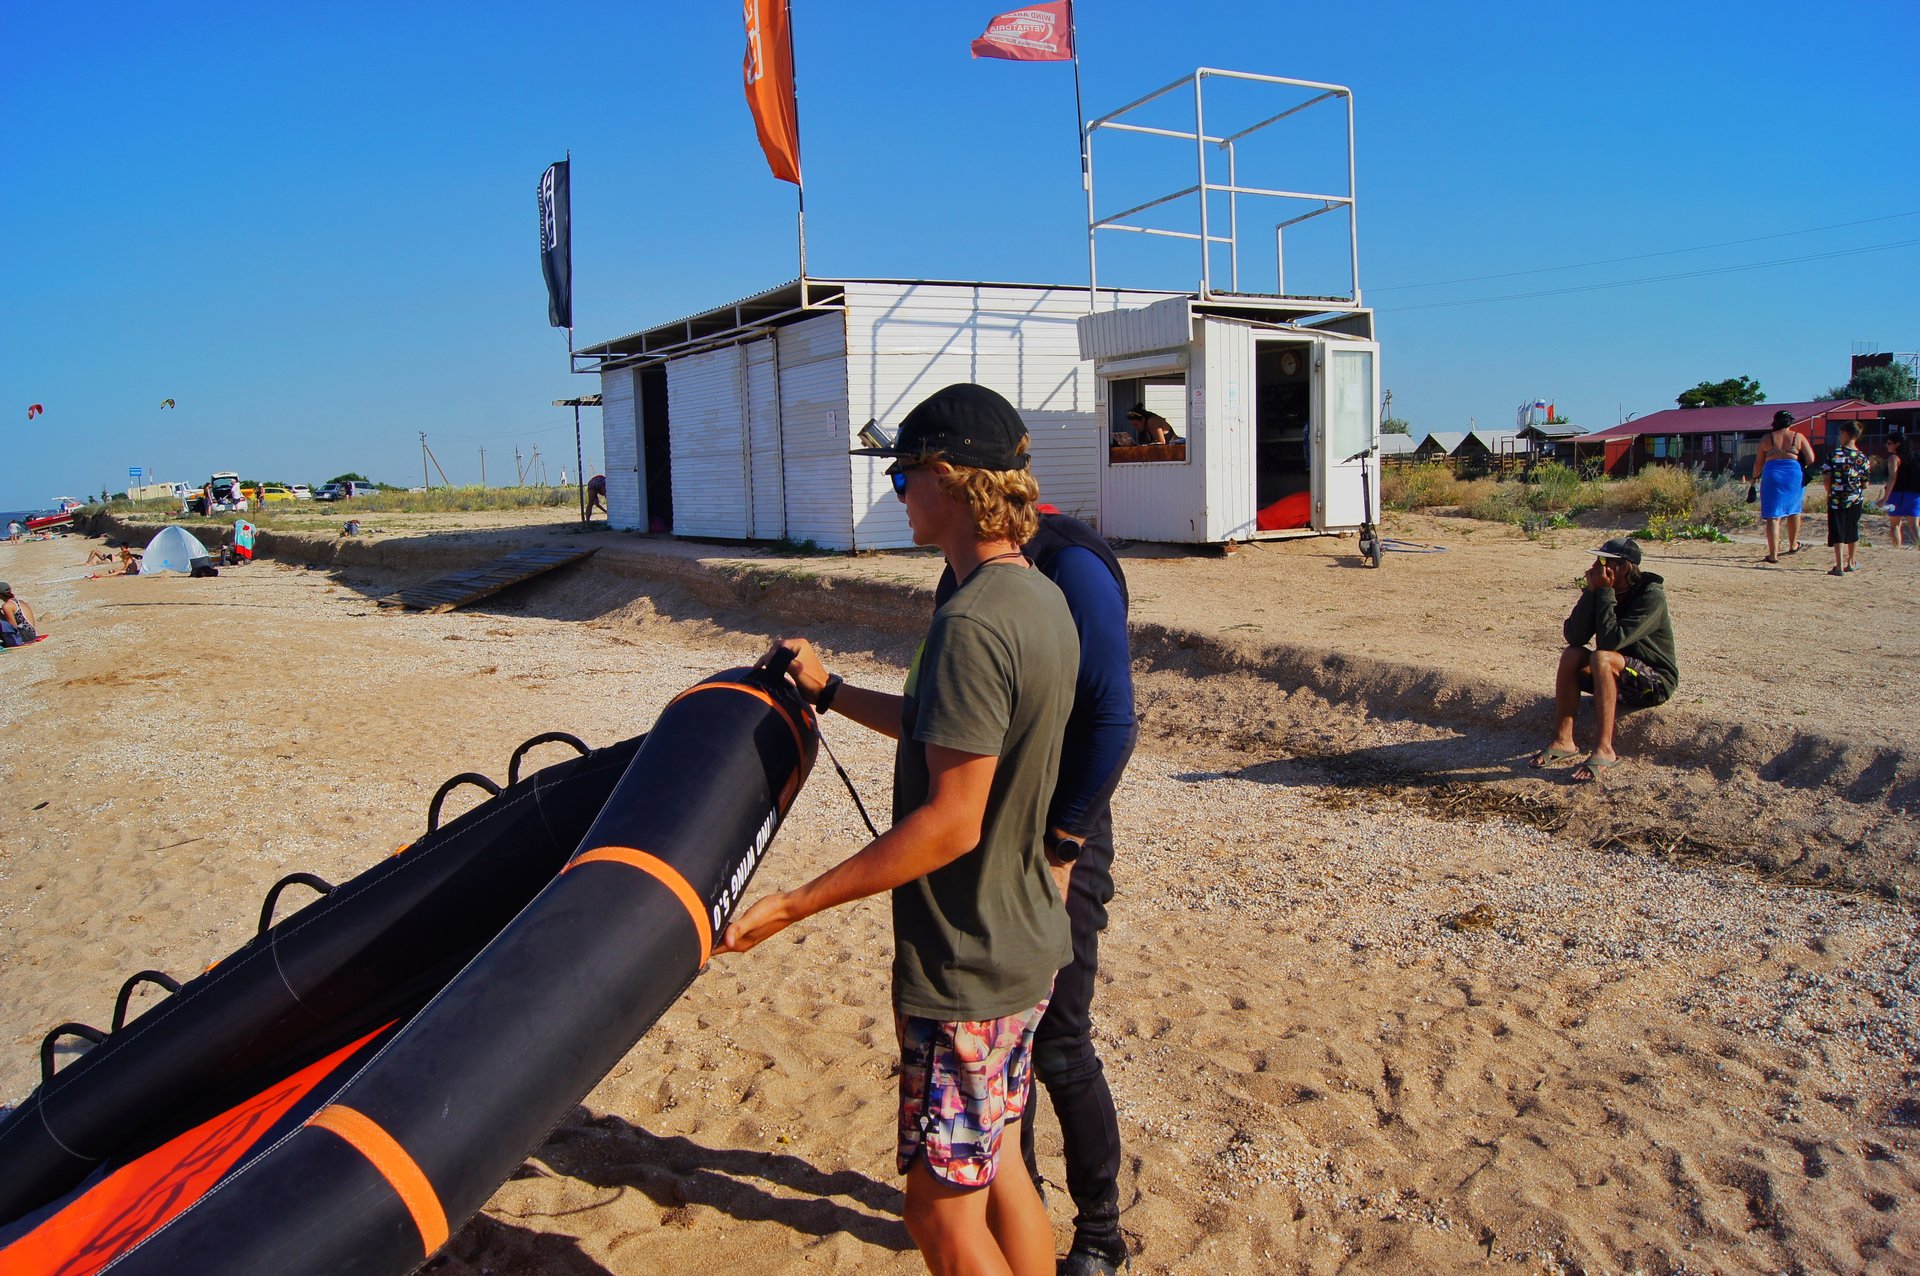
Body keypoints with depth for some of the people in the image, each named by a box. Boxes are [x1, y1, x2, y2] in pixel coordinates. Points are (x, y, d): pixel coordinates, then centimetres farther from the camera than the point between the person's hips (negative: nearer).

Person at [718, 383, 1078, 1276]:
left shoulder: (972, 623, -26)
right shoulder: (1041, 599, 5)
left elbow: (951, 822, -27)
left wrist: (792, 905, -23)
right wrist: (829, 691, 25)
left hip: (963, 969, -9)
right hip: (1022, 947, 9)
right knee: (997, 1169, 23)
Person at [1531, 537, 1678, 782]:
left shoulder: (1651, 595, -19)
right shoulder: (1604, 591, -1)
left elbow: (1612, 640, -31)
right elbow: (1573, 636, -14)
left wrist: (1604, 592, -26)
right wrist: (1591, 591, -19)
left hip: (1657, 682, -7)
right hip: (1617, 676, 7)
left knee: (1602, 658, -33)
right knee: (1572, 654, -19)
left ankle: (1604, 749, -33)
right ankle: (1563, 741, -20)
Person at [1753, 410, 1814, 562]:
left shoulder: (1767, 438, 6)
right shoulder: (1798, 437, 6)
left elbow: (1758, 462, 8)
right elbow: (1811, 459, 0)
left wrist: (1755, 477, 21)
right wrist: (1807, 475, 18)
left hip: (1772, 474, -1)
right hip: (1794, 474, 1)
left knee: (1773, 515, -2)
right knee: (1793, 510, 23)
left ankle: (1773, 554, -9)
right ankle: (1793, 545, 37)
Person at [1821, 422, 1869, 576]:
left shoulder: (1834, 454, -10)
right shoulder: (1862, 457, -2)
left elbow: (1826, 478, -10)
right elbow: (1865, 485, 1)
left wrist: (1830, 493, 6)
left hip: (1837, 499, -3)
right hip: (1856, 500, 3)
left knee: (1838, 533, -1)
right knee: (1852, 531, 19)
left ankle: (1839, 566, -8)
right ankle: (1851, 563, 32)